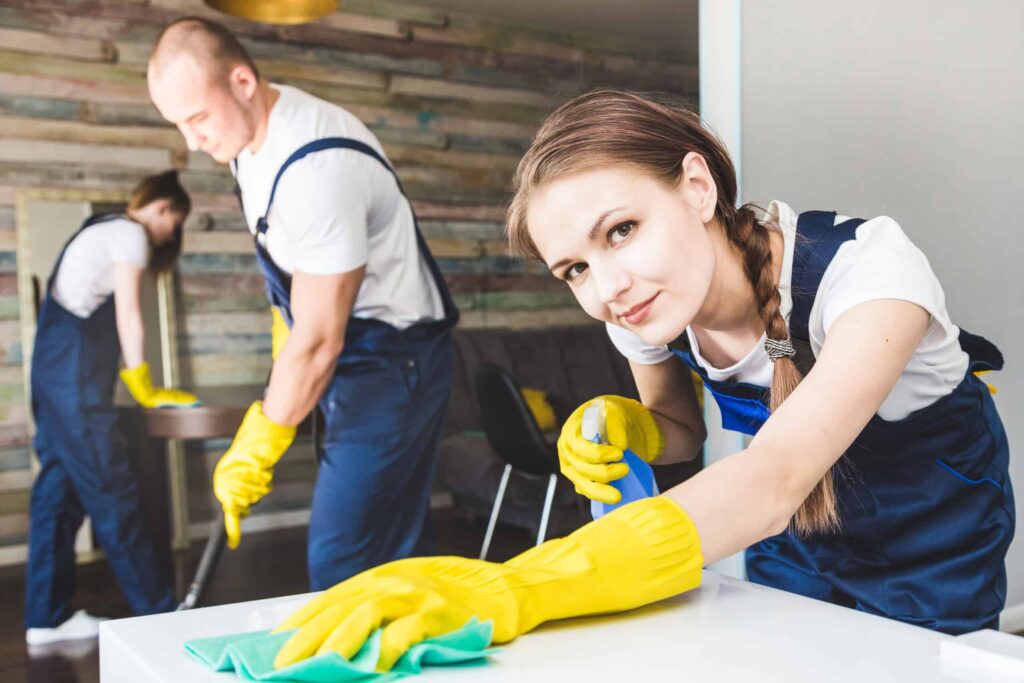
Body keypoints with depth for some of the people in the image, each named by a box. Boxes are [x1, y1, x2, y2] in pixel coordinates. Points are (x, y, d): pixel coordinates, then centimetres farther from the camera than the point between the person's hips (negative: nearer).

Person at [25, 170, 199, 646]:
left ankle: (47, 618, 12)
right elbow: (128, 316, -7)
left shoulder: (101, 229, 24)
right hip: (75, 376, -10)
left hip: (54, 372, 10)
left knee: (58, 490, 8)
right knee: (112, 494, -6)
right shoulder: (129, 233, -5)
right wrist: (146, 391, 1)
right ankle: (159, 614, 1)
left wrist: (141, 388, 15)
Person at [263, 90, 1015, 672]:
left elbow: (771, 481, -51)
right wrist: (626, 429, -24)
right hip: (794, 553, 4)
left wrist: (514, 589, -64)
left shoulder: (868, 268, -36)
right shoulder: (644, 313, -18)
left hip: (929, 563, -4)